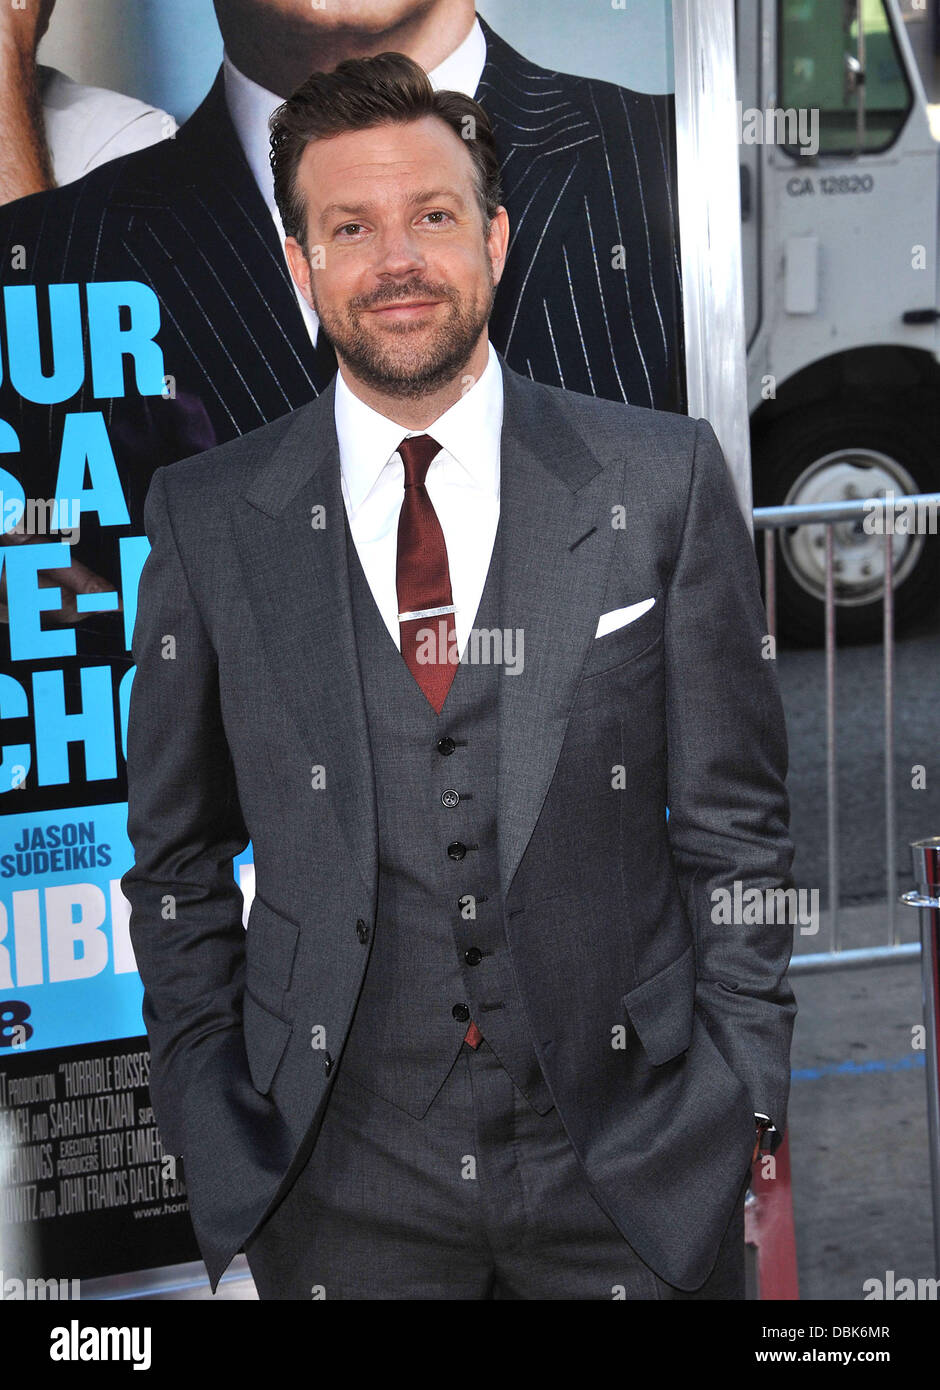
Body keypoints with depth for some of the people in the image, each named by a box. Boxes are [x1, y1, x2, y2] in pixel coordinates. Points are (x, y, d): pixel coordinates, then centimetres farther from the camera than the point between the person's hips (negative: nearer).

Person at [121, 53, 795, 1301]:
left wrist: (744, 1108, -3)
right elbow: (179, 859, 6)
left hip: (635, 1160, 0)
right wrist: (211, 1126, 0)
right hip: (339, 1190, 1)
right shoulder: (208, 518, -1)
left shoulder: (665, 479, -3)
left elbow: (734, 823, 0)